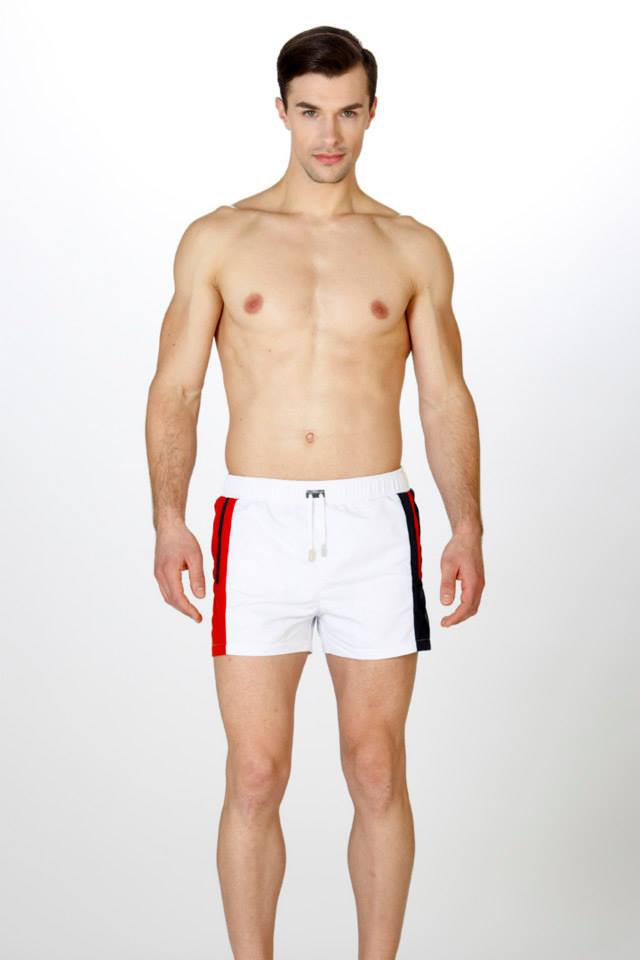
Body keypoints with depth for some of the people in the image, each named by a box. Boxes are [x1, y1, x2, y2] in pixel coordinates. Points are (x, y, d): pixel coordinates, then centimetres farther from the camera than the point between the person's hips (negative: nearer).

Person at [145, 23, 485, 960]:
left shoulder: (414, 249, 7)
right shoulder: (218, 240, 5)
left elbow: (446, 401, 8)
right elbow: (175, 389, 3)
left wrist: (467, 527, -3)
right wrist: (169, 517, -9)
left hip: (376, 524, 1)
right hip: (259, 525, 0)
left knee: (378, 772, 6)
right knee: (255, 779, 2)